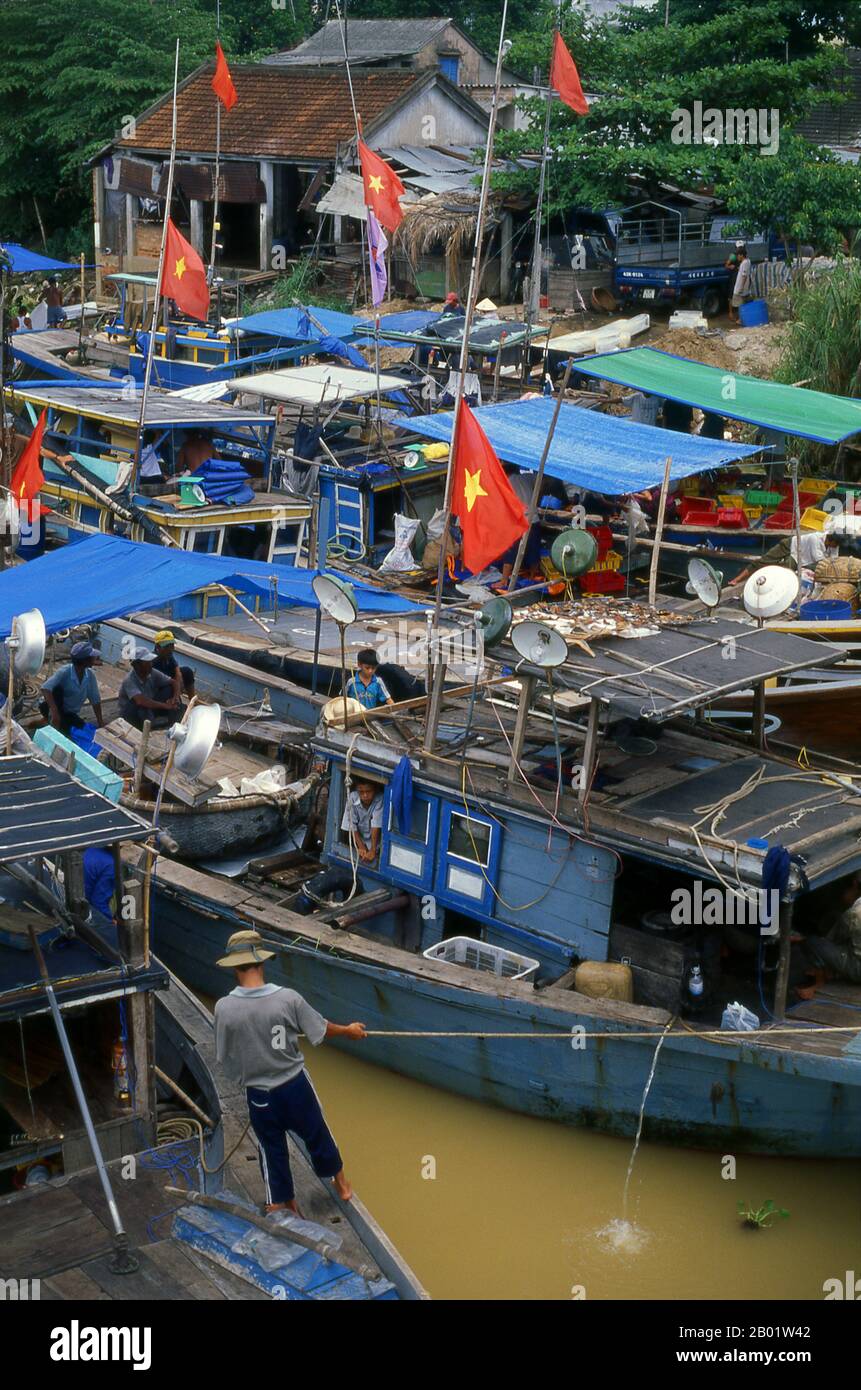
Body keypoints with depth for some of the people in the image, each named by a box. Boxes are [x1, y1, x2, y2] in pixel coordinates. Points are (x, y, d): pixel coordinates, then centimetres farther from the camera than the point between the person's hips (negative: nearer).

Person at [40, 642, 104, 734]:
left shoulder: (90, 675, -11)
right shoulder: (64, 672, -27)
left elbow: (95, 699, -2)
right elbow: (45, 689, -39)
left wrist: (100, 721, -7)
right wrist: (54, 711, -49)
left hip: (71, 714, 5)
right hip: (51, 706, -5)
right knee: (57, 689, -32)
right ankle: (54, 720, -17)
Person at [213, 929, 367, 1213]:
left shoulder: (224, 1008, -19)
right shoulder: (287, 998, -20)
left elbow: (224, 1057, -5)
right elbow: (321, 1030, -5)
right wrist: (349, 1030, 15)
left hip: (258, 1093, 0)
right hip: (295, 1084, 1)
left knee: (271, 1149, 18)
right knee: (316, 1134, 23)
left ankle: (280, 1204, 31)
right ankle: (340, 1182, 44)